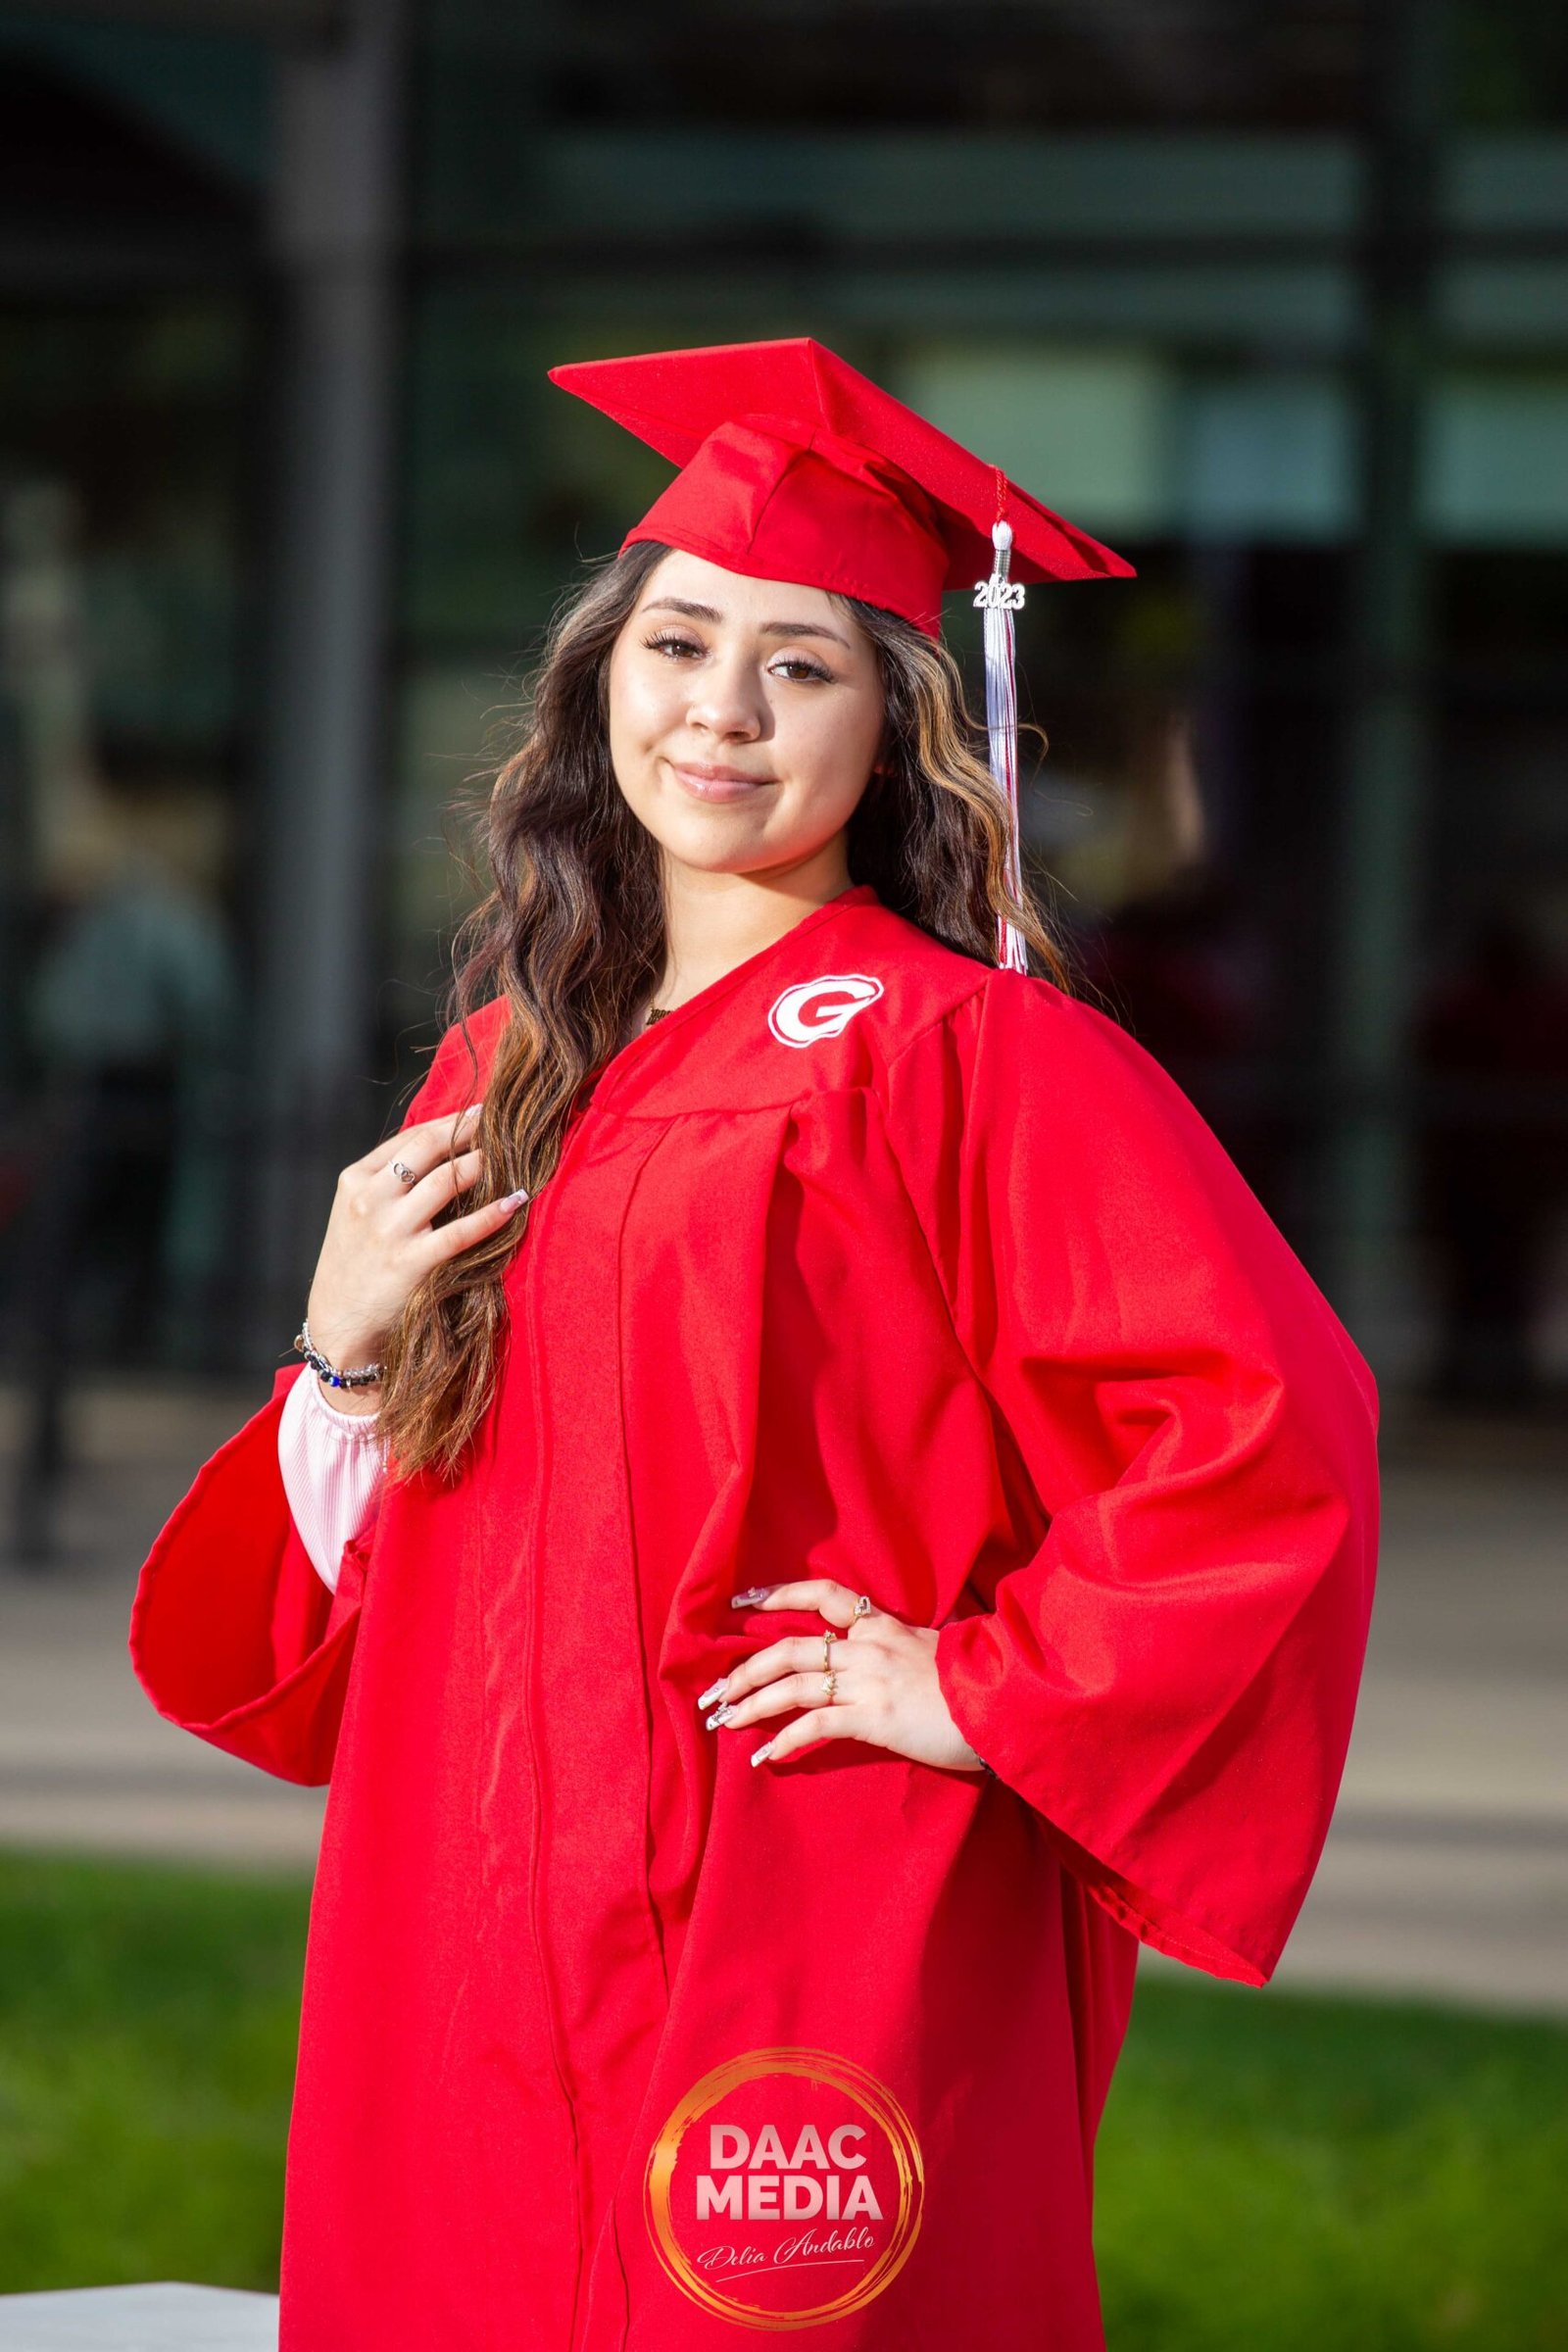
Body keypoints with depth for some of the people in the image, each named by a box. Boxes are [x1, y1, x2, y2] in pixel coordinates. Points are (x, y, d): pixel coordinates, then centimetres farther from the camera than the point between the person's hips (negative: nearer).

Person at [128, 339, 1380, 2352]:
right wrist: (343, 1357, 2)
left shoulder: (964, 1054, -6)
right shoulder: (504, 1073, 15)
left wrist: (987, 1688, -13)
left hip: (801, 1970, -6)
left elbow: (1268, 1426, -17)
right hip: (480, 1976, 6)